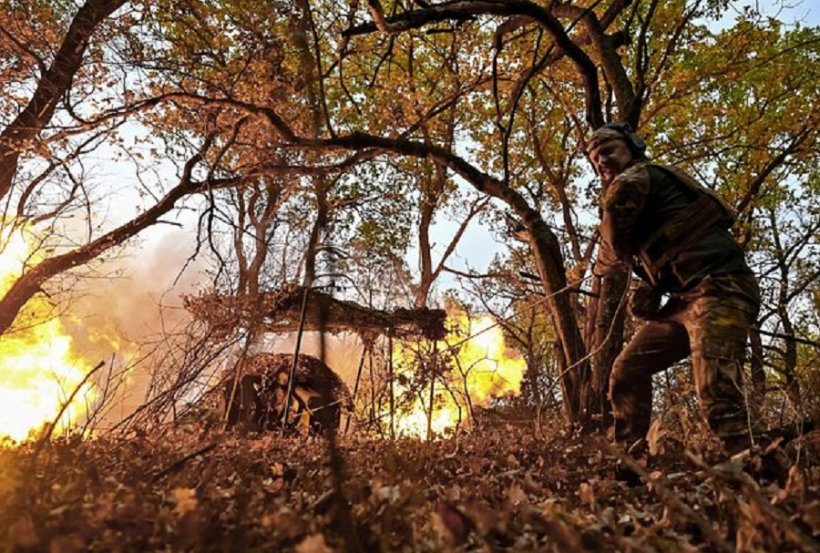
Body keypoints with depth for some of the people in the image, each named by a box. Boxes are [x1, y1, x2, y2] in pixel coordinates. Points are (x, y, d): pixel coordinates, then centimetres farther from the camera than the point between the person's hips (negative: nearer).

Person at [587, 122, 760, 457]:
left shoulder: (643, 174, 0)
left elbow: (622, 194, -26)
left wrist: (613, 253, -8)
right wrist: (649, 292, 5)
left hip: (718, 288, -10)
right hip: (687, 297, 10)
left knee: (715, 393, -22)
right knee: (627, 370, 9)